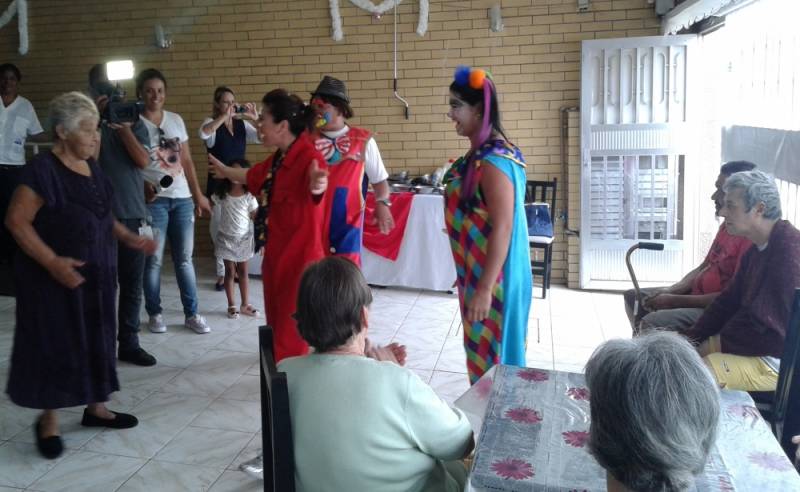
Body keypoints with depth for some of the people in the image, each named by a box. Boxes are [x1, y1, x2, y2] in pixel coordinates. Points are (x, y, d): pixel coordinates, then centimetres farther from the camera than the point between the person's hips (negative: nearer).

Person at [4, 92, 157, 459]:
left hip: (96, 274, 8)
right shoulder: (43, 170, -17)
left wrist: (130, 238, 6)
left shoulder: (90, 167, 7)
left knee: (96, 340, 14)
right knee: (56, 343, 3)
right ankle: (48, 419, 19)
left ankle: (95, 408, 29)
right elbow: (17, 222, -19)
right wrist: (52, 262, -26)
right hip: (56, 277, -7)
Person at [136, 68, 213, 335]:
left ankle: (191, 314, 14)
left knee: (185, 258, 7)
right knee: (154, 259, 1)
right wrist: (143, 186, -23)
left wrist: (198, 195, 12)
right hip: (154, 200, -4)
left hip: (182, 198, 4)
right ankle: (154, 314, 15)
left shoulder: (176, 120, 10)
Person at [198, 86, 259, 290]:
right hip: (218, 183, -3)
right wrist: (225, 116, -31)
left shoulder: (242, 124, 5)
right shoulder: (212, 123, -5)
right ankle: (222, 273, 10)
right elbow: (203, 134, -29)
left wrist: (256, 118, -17)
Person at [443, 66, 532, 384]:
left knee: (491, 358, 4)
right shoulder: (481, 154, 8)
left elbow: (502, 228, -25)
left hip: (492, 277, -9)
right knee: (484, 353, 19)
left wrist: (485, 289, -24)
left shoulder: (492, 160, -22)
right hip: (478, 272, 9)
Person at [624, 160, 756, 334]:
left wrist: (675, 300, -21)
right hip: (696, 295, 10)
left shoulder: (752, 237, -23)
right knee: (632, 296, 11)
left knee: (650, 323, -28)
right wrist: (670, 291, -1)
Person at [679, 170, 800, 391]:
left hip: (778, 359, -10)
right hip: (753, 346, 10)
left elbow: (767, 325, -25)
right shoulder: (757, 249, 13)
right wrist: (689, 339, 3)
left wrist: (711, 346, -13)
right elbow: (728, 302, 14)